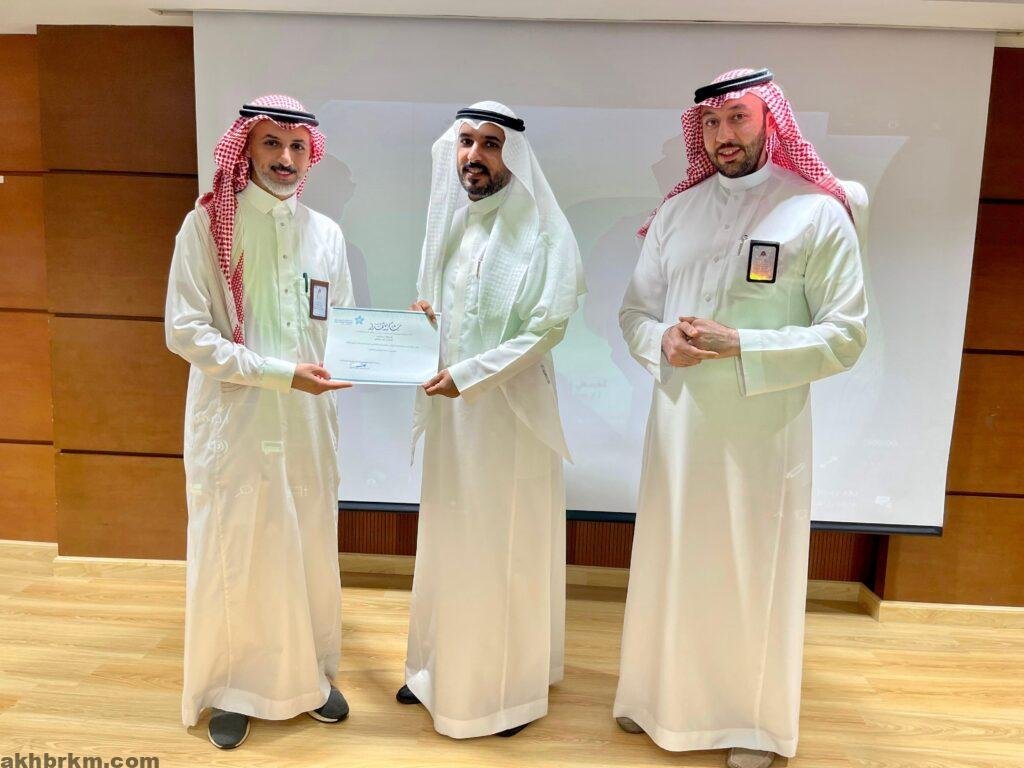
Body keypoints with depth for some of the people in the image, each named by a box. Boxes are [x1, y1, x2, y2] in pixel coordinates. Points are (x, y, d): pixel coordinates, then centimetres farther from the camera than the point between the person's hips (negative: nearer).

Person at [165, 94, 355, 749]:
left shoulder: (326, 234, 7)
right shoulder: (207, 225, -4)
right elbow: (185, 330, -10)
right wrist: (280, 372, -18)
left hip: (308, 425, 3)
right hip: (233, 424, -3)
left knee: (310, 550, 11)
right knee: (233, 554, 6)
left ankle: (310, 675, 30)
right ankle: (231, 688, 27)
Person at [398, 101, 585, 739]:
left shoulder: (543, 231, -9)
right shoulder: (448, 224, 11)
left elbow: (548, 326, -15)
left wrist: (468, 373, -20)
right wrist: (416, 322, -4)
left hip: (512, 412, -6)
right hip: (450, 410, 6)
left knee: (509, 547, 6)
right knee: (449, 542, 15)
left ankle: (513, 684, 24)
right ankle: (442, 667, 34)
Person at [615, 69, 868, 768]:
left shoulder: (817, 212, -6)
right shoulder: (677, 211, 8)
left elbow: (846, 334, -9)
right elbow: (634, 310, 10)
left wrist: (740, 346, -19)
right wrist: (662, 342, -12)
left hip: (762, 429, -4)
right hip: (678, 422, 4)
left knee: (754, 574, 8)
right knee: (670, 563, 14)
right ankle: (662, 695, 36)